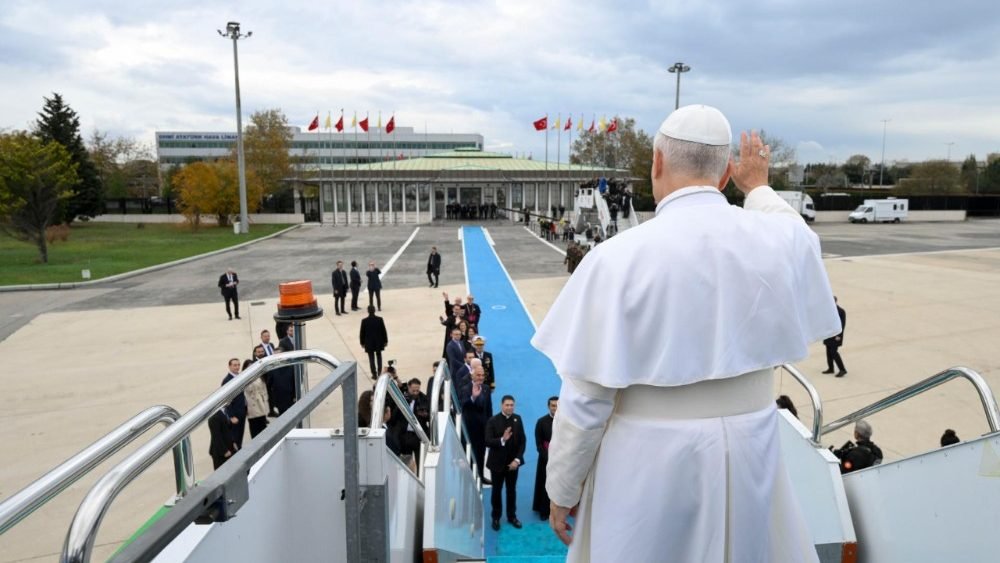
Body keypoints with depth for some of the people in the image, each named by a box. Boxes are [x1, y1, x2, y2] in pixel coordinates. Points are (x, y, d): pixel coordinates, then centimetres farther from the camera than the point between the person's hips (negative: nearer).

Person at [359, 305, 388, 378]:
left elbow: (362, 333, -6)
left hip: (369, 343, -1)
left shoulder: (364, 321, -13)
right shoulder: (380, 319, -11)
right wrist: (385, 341, 7)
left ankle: (374, 374, 9)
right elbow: (384, 331, -4)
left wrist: (362, 343, 7)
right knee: (379, 356, 19)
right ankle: (379, 372, 20)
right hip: (379, 342, 1)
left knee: (371, 359, 8)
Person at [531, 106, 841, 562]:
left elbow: (585, 398, -16)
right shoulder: (779, 240, -7)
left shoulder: (618, 257, -19)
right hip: (748, 451, 4)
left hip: (649, 461, -3)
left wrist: (561, 489, -2)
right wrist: (759, 189, 34)